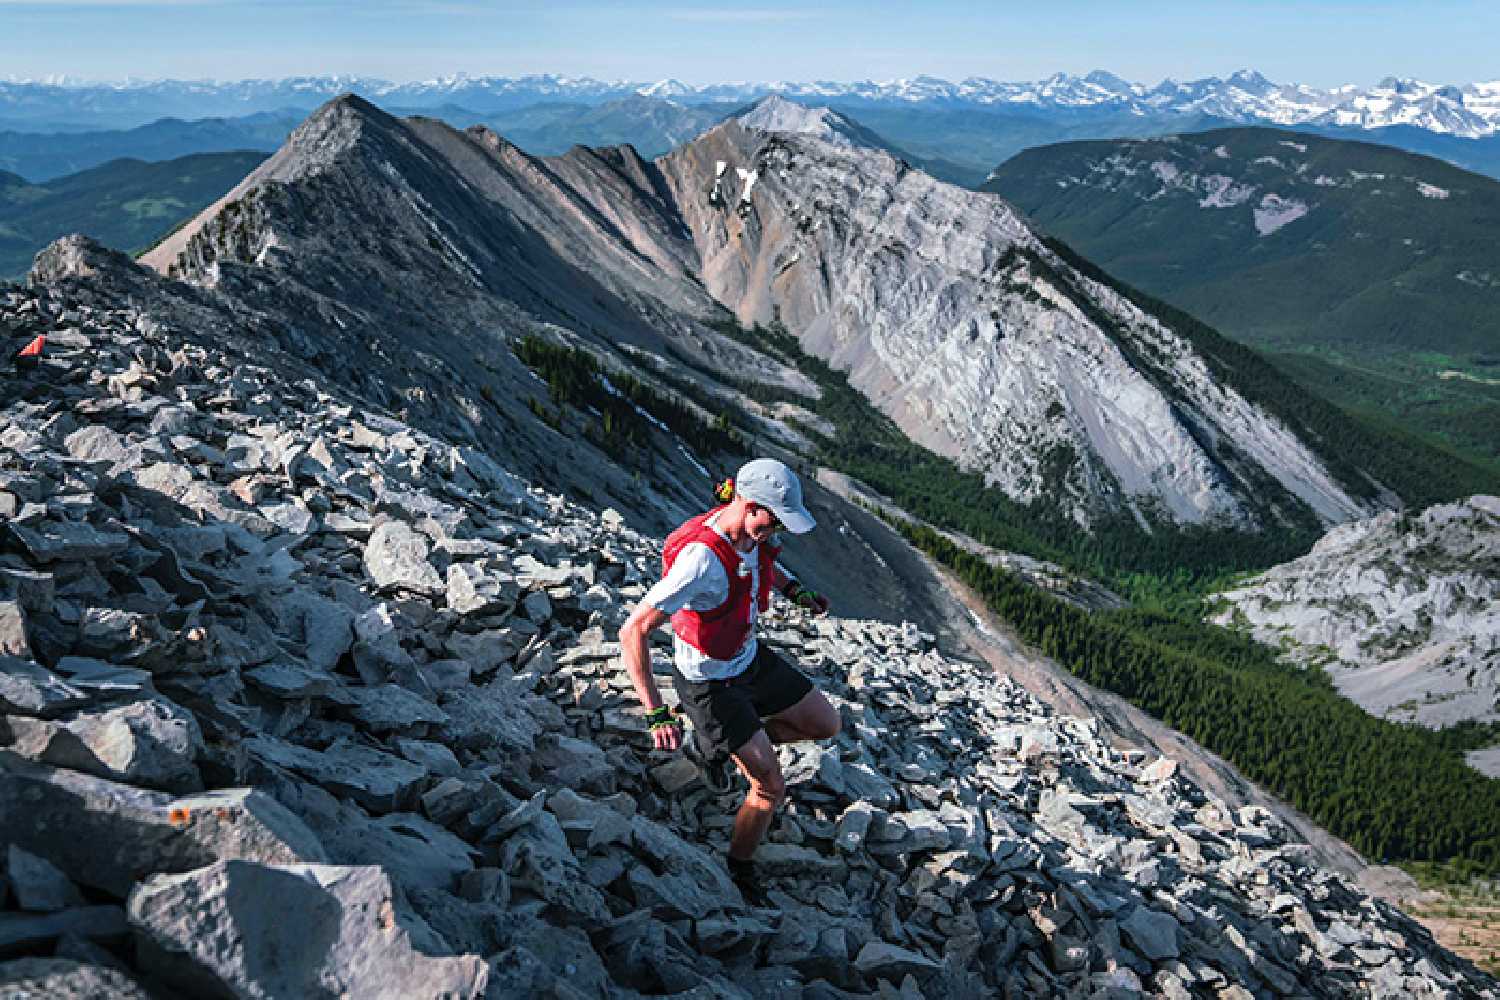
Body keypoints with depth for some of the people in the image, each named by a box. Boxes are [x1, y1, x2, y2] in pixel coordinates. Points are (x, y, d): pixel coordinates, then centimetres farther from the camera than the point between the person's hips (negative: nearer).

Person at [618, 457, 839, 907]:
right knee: (771, 787, -4)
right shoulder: (701, 558, -38)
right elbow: (633, 631, -37)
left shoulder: (751, 530, -12)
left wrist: (797, 590, 1)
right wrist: (656, 713, -39)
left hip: (751, 658, 8)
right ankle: (739, 870, 25)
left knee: (826, 725, 16)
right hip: (710, 684, -8)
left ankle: (719, 748, 28)